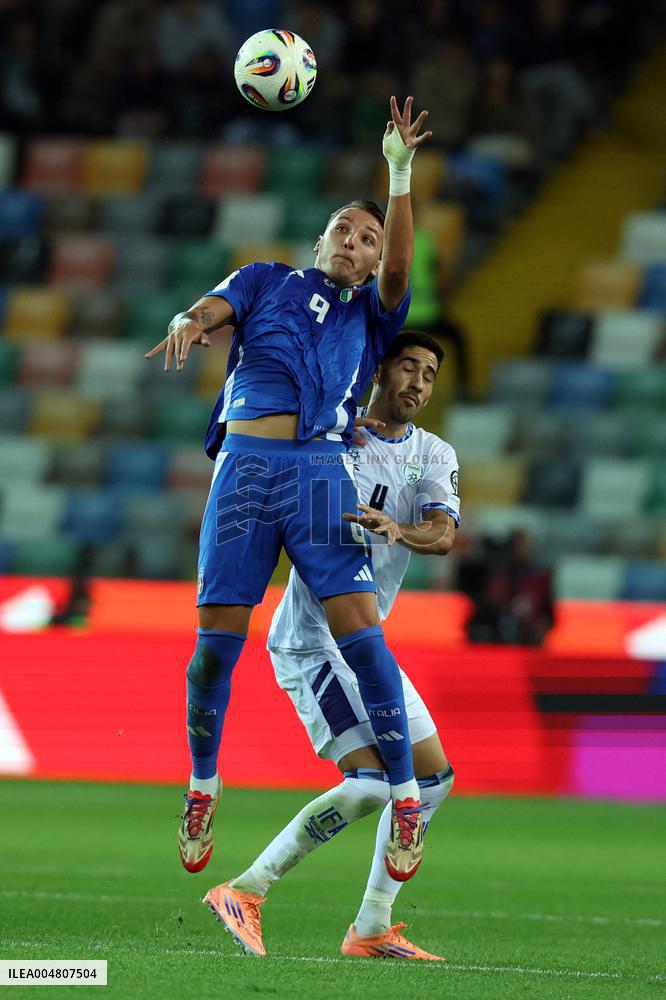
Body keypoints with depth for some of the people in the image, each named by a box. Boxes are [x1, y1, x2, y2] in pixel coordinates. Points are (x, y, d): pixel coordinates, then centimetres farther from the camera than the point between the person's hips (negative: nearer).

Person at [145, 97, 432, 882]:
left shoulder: (370, 313, 20)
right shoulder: (267, 282, 20)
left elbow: (398, 269, 0)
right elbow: (216, 307, 2)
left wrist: (400, 174, -10)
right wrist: (188, 323, -24)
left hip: (321, 470, 0)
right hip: (245, 465, 0)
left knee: (359, 631, -12)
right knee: (216, 639, -2)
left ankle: (404, 796, -7)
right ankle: (202, 786, 16)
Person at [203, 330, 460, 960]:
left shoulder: (434, 457, 7)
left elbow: (443, 535, -11)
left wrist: (397, 529, -32)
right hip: (311, 641, -7)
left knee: (433, 776, 8)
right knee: (370, 782, -19)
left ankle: (371, 930, 14)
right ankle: (244, 892, -13)